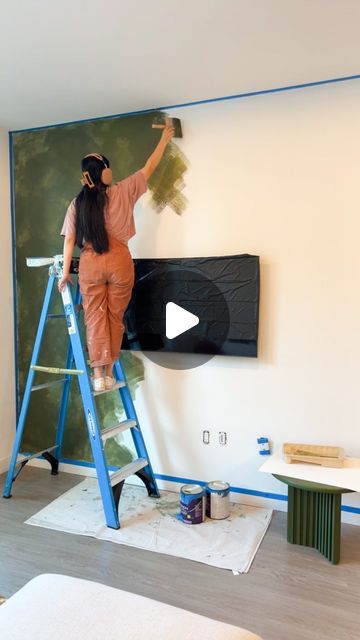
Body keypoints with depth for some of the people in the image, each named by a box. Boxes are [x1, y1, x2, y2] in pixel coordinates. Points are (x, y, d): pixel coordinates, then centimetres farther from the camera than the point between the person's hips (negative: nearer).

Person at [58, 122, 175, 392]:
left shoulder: (77, 203, 3)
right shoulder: (122, 192, -1)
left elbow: (70, 240, 0)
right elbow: (148, 169, 10)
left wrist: (65, 271, 6)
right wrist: (165, 138, 22)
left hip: (90, 263, 1)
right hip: (119, 261, -1)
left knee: (95, 318, 6)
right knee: (115, 317, 8)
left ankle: (98, 375, 4)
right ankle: (109, 373, 13)